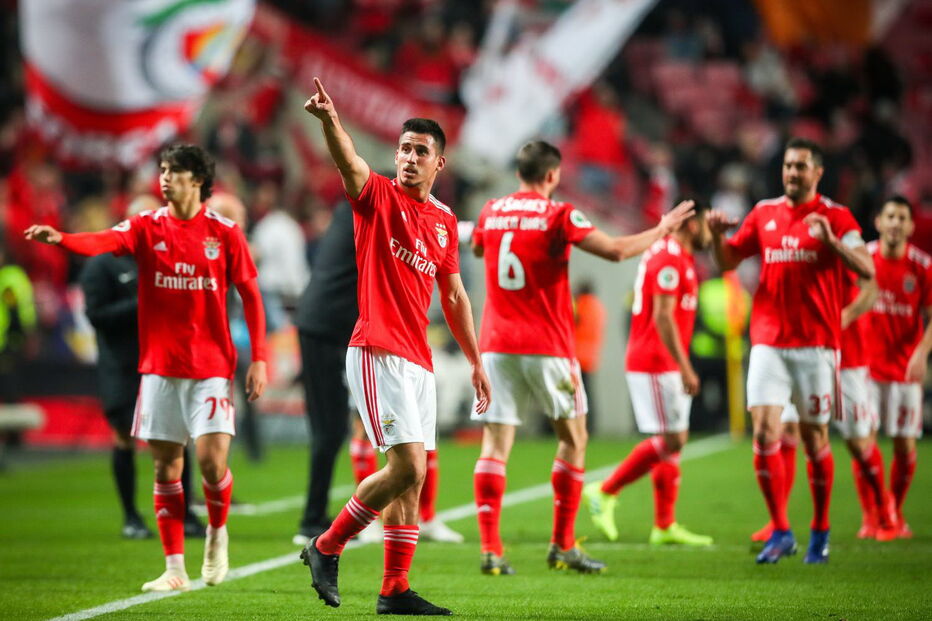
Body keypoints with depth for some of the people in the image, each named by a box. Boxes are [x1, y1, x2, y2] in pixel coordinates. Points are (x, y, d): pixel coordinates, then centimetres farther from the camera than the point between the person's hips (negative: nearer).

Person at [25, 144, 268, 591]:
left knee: (212, 460, -12)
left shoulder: (224, 233, 0)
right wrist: (60, 238, -38)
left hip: (211, 366, -2)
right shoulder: (146, 227, 2)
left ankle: (217, 533, 18)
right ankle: (175, 570, 10)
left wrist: (258, 358, -1)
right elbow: (107, 241, -18)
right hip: (159, 366, 2)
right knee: (166, 466, 3)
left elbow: (250, 295, 5)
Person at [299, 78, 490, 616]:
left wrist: (476, 361, 22)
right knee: (408, 466, -15)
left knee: (412, 477, 6)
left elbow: (454, 295, 23)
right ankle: (327, 547, 0)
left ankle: (395, 590, 11)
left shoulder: (445, 221, 15)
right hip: (378, 354, -7)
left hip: (419, 362, 7)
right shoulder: (378, 196, -2)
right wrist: (330, 121, -44)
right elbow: (349, 162, -24)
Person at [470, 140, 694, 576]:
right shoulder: (559, 216, -6)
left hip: (496, 346, 4)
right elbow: (616, 250, -14)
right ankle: (562, 546, 10)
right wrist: (662, 229, 1)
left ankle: (490, 550, -10)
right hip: (547, 347, -4)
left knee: (495, 444, 0)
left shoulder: (491, 212, 7)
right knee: (573, 438, 12)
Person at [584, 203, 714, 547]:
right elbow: (663, 316, -21)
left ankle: (665, 525, 11)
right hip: (656, 364, -10)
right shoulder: (670, 258, -15)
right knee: (671, 439, -10)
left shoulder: (677, 257, 16)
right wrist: (685, 368, -22)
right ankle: (605, 492, -2)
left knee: (675, 440, 10)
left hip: (662, 365, 10)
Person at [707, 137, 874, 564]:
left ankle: (820, 532, 19)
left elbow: (866, 269, -10)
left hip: (816, 342, -2)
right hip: (768, 341, 2)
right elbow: (728, 261, 18)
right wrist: (717, 235, -3)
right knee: (764, 433, -10)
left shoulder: (835, 217, 0)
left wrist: (829, 239, -25)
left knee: (814, 437, 4)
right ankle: (781, 532, -3)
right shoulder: (764, 213, 11)